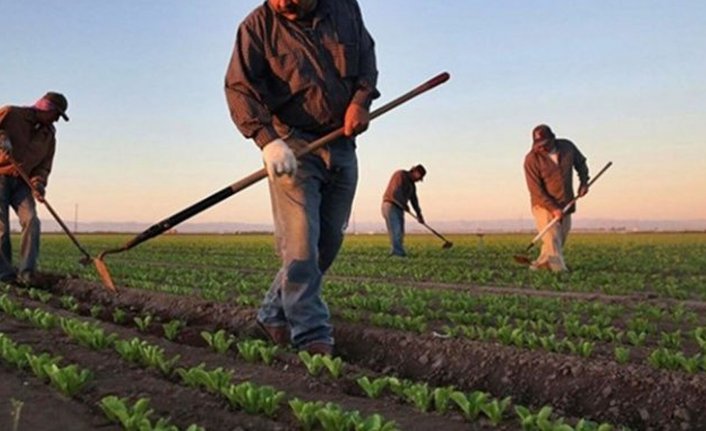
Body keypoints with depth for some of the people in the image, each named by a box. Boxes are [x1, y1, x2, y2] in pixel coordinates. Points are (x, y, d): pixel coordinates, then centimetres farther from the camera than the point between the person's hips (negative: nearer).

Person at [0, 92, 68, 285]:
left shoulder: (49, 135, 11)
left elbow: (44, 165, 8)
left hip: (22, 183, 5)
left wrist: (38, 182, -11)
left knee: (31, 222, -14)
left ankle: (26, 273, -12)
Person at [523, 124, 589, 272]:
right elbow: (536, 190, -18)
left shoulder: (567, 146, -4)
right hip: (544, 206, -5)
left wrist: (584, 181, 2)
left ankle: (538, 266, 23)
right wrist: (553, 208, -23)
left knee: (560, 242, 11)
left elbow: (580, 162, 18)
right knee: (552, 242, -13)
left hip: (565, 206, 5)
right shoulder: (532, 159, -17)